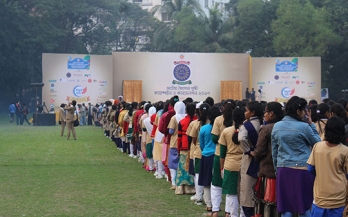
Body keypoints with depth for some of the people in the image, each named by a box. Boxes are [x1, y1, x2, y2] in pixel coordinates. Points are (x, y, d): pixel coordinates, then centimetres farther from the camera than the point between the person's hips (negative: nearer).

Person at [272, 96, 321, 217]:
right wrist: (311, 124, 7)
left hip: (283, 170, 4)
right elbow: (317, 143, 4)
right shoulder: (303, 127, -10)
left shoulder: (276, 127, 5)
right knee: (305, 207, 7)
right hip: (302, 170, -4)